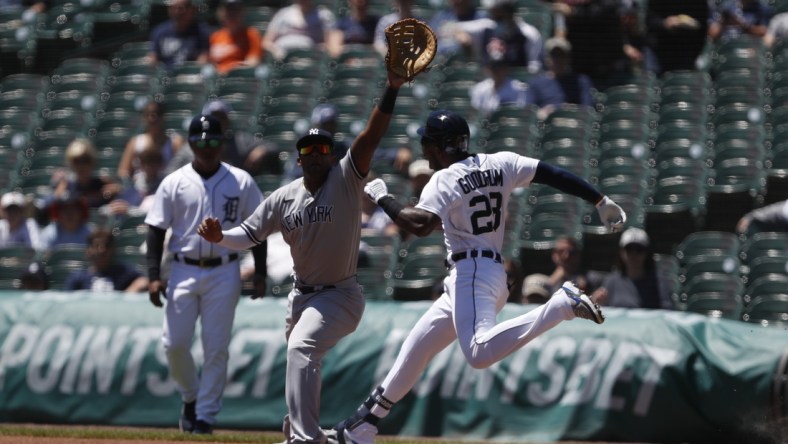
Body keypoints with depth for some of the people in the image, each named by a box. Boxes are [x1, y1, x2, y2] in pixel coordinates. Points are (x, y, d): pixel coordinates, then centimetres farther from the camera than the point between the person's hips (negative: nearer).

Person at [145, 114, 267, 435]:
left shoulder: (241, 182, 3)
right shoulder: (174, 183, 2)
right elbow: (156, 230, 2)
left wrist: (260, 273, 0)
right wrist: (153, 276, -7)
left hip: (224, 273, -1)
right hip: (183, 272, 1)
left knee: (216, 347, -3)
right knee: (174, 343, -4)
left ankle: (206, 414, 5)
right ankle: (190, 397, 21)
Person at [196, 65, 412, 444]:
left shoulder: (346, 179, -13)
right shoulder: (284, 198, 0)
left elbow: (373, 135, -23)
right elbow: (249, 234, 4)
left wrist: (392, 89, -35)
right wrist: (220, 237, -17)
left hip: (340, 295, -7)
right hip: (301, 294, 7)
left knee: (301, 349, -28)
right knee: (300, 359, 21)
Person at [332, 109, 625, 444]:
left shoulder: (445, 180, -8)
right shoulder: (500, 164, 12)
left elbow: (421, 225, -23)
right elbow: (554, 174, 4)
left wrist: (382, 198, -9)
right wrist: (602, 201, 4)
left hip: (472, 275, -10)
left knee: (480, 354, -34)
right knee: (414, 351, 17)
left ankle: (562, 305, -34)